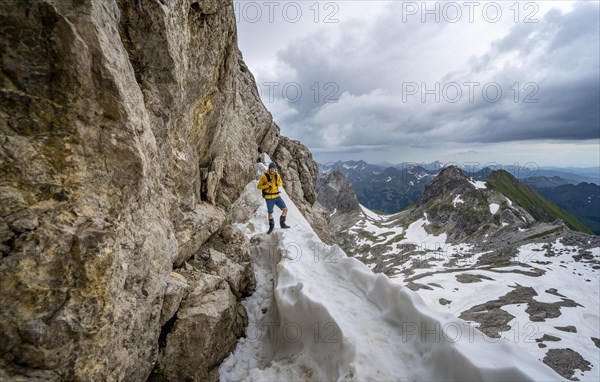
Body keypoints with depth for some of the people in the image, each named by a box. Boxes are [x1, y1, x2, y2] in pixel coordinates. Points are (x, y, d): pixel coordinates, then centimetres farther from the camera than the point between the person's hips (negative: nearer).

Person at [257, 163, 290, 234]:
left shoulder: (277, 175, 1)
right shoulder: (264, 176, -12)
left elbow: (281, 184, 16)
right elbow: (258, 186, -9)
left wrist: (278, 183, -8)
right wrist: (267, 185, -22)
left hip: (277, 196, 4)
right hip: (269, 198, -4)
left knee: (285, 209, -2)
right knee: (270, 213, 5)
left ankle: (282, 223, 16)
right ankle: (271, 226, 28)